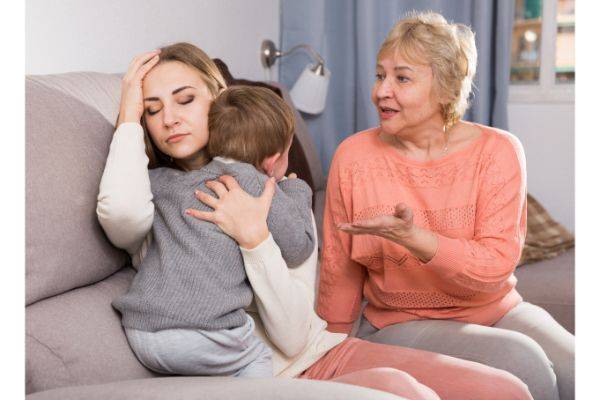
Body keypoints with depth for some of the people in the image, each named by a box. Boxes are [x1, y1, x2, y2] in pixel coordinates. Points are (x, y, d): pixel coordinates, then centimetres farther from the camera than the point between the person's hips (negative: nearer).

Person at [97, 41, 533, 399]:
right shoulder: (154, 207, 2)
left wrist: (254, 237, -16)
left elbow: (293, 336, -3)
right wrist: (129, 116, -11)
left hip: (325, 353, 4)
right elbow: (119, 211, -28)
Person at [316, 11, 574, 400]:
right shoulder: (353, 156, -5)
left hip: (497, 312, 2)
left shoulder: (498, 151, -6)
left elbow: (496, 266, -16)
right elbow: (341, 271, 4)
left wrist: (412, 237, -31)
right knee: (521, 363, -29)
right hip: (401, 324, -1)